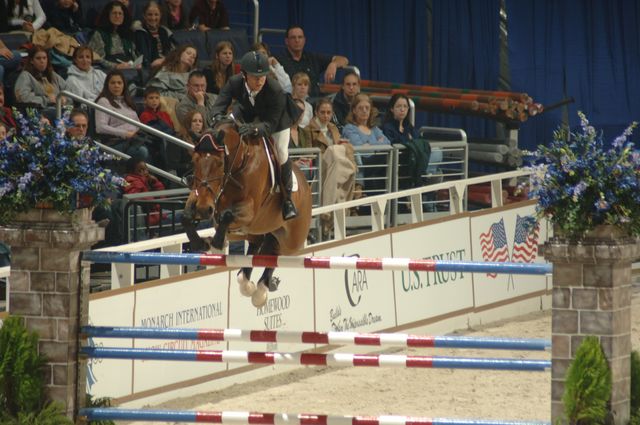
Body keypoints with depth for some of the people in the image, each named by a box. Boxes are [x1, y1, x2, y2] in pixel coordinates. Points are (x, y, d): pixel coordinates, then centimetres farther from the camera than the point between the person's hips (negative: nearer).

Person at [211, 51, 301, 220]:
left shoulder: (275, 90, -42)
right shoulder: (235, 83, -33)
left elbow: (271, 124, -41)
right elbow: (219, 105, -31)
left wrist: (255, 129, -61)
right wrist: (219, 117, -55)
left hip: (276, 117, -4)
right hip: (249, 113, 4)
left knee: (281, 153, -15)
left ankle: (287, 198, 3)